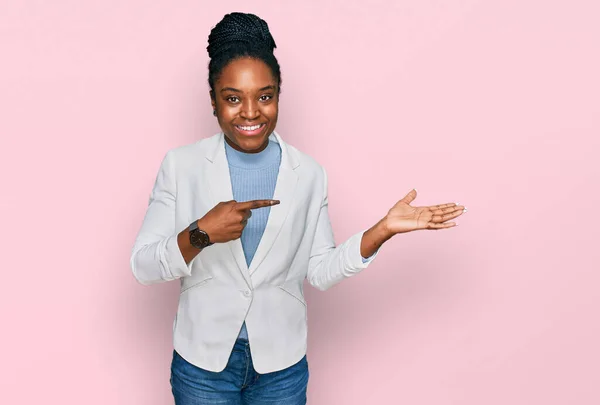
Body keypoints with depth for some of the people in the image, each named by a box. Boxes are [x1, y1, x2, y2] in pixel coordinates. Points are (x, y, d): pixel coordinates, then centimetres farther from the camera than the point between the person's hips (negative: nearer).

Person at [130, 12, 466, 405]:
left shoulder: (309, 174, -3)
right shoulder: (181, 165, -8)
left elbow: (320, 272, 0)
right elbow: (143, 266, -9)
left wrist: (382, 230, -12)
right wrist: (200, 235, -26)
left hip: (282, 364, 1)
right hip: (202, 360, -1)